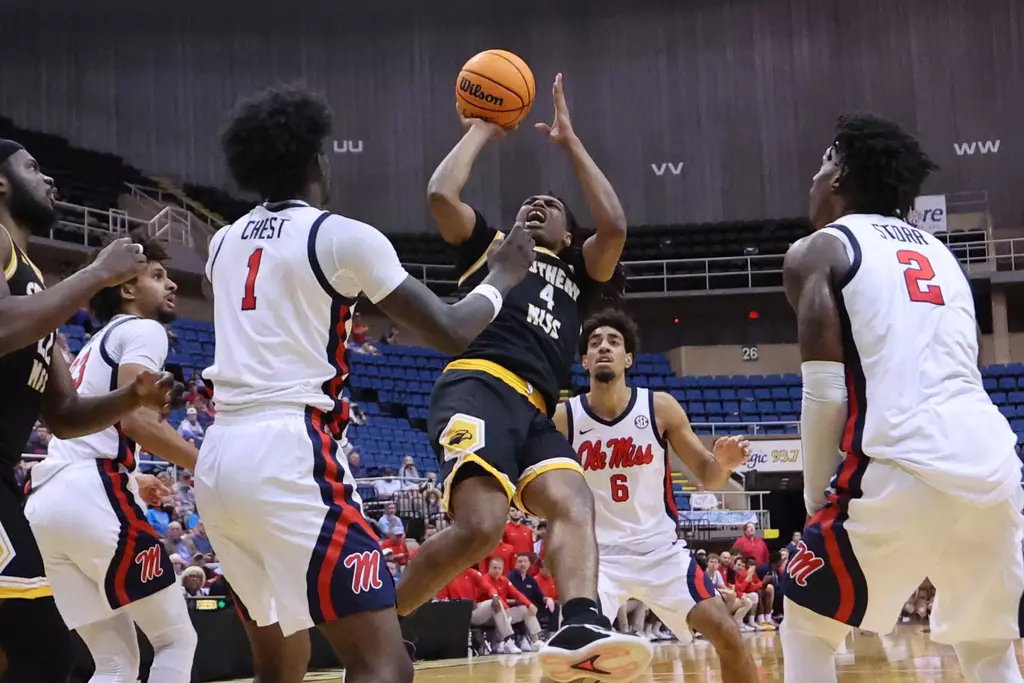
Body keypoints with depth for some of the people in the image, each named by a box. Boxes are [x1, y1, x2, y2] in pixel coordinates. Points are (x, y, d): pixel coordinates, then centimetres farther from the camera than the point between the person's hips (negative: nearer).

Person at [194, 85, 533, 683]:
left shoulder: (225, 242, 17)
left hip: (218, 462, 8)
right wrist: (503, 278, 18)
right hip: (290, 456, -8)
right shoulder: (343, 236, -2)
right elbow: (452, 332, 0)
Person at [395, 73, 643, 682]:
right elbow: (441, 195, 8)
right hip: (479, 390, -5)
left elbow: (614, 226, 13)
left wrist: (570, 141, 22)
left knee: (575, 504, -25)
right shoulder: (489, 244, 26)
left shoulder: (578, 273, 33)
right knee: (481, 527, -28)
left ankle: (582, 630, -47)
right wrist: (482, 131, 23)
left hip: (535, 412, 5)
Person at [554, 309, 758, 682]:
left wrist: (724, 463, -21)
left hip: (661, 548, 1)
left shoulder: (660, 407, -6)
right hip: (599, 553, -1)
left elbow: (707, 475, 2)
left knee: (727, 635, -10)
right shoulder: (563, 418, -7)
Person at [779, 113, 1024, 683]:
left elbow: (825, 392, -3)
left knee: (809, 625, 15)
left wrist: (817, 497, 9)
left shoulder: (818, 251, 7)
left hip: (905, 468, -6)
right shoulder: (939, 253, 27)